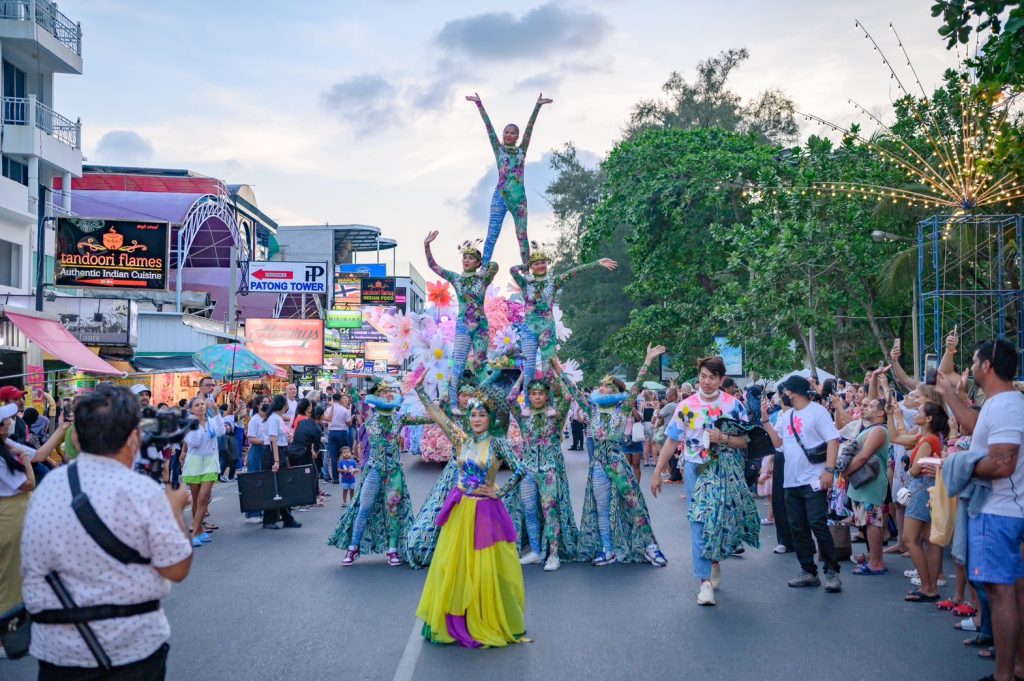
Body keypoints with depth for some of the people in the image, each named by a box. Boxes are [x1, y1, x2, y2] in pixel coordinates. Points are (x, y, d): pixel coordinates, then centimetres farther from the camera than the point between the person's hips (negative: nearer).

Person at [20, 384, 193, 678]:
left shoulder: (45, 487, -2)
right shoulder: (142, 490, -16)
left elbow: (31, 570, 9)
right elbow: (176, 569, -11)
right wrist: (175, 507, 1)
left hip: (57, 647, 3)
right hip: (133, 648, -3)